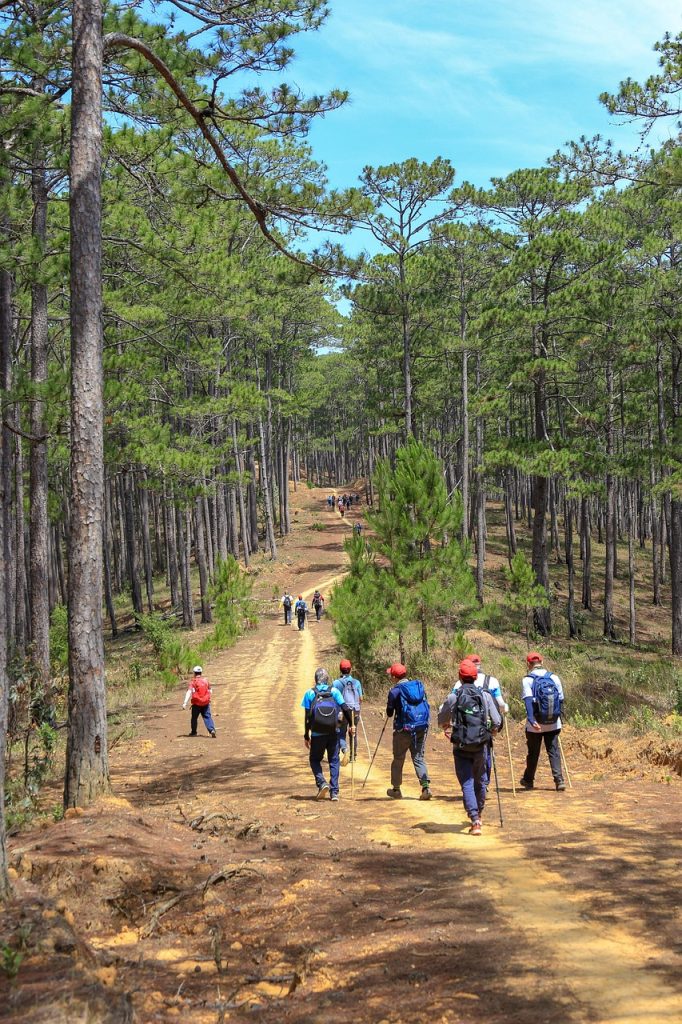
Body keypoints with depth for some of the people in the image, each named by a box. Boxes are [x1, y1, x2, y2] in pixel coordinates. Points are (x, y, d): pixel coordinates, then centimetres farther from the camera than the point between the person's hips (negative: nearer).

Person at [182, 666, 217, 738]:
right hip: (206, 703, 2)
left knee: (194, 718, 15)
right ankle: (212, 730, -18)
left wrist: (185, 703, -20)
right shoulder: (206, 681, 6)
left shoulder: (193, 682, -7)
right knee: (207, 717, 1)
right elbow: (210, 691, 17)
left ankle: (193, 732, 25)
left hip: (196, 703, -2)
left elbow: (189, 692, -16)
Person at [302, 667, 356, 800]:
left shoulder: (310, 693, -1)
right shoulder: (334, 691, 2)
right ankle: (334, 792, 6)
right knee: (334, 761, 11)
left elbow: (307, 717, -2)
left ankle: (322, 783, -8)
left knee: (315, 760, 15)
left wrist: (306, 736, 3)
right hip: (333, 733, 1)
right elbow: (345, 709, -5)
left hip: (317, 734, -1)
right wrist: (351, 725, 8)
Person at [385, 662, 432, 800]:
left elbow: (389, 713, 0)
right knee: (419, 758, 10)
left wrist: (389, 712, 20)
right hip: (422, 727, 4)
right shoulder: (419, 685, 7)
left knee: (398, 758, 11)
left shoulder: (395, 691, -8)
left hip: (404, 728, -4)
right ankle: (426, 787, -6)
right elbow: (426, 706, 13)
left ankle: (396, 789, 20)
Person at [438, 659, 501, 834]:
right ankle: (478, 814, 35)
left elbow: (442, 720, 8)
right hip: (481, 745, 2)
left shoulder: (453, 696, -5)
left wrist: (447, 727, 31)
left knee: (467, 783, 0)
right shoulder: (485, 695, -2)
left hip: (461, 746, -2)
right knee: (480, 779, 20)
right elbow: (497, 722, 0)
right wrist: (490, 731, 23)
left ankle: (475, 820, -11)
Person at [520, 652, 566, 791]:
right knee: (554, 751, 8)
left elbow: (528, 701, -19)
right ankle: (559, 780, -4)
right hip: (553, 724, 2)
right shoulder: (554, 678, 3)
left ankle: (528, 780, 27)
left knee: (533, 753, 12)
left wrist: (532, 720, -27)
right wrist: (559, 718, 18)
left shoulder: (527, 680, -7)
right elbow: (561, 700, 7)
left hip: (535, 726, -2)